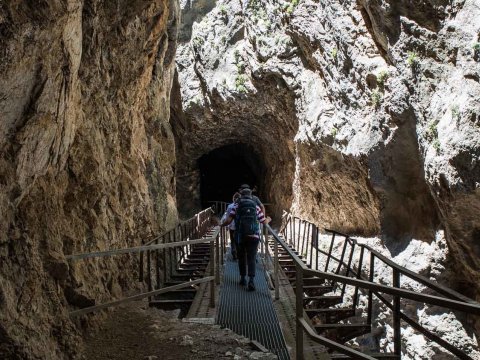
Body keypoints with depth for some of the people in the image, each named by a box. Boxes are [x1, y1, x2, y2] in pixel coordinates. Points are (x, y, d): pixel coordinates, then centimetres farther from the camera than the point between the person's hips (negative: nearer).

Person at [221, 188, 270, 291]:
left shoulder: (237, 205, 4)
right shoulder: (256, 206, 8)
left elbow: (228, 220, -5)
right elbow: (264, 221, 13)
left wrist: (221, 225, 14)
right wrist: (268, 220, 36)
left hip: (240, 236, 0)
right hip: (254, 236, 0)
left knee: (241, 257, 18)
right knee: (251, 259, 2)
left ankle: (242, 278, 25)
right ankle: (251, 280, -14)